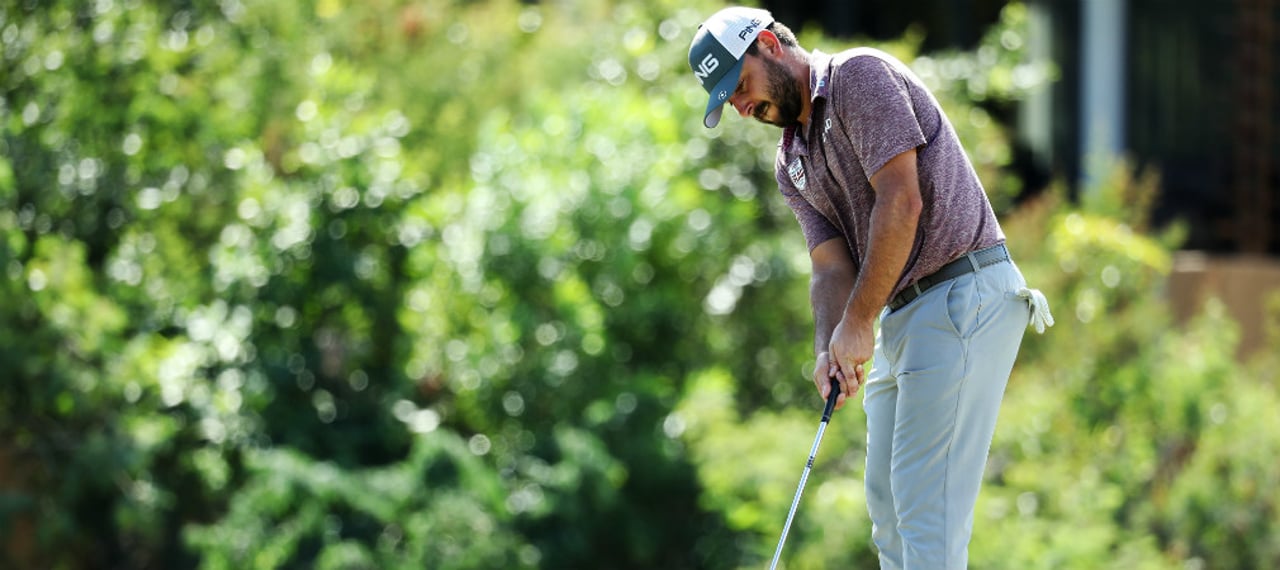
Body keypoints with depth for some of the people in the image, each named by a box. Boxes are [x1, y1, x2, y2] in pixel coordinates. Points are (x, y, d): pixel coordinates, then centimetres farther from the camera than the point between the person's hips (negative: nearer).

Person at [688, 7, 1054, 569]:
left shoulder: (860, 76, -8)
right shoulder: (792, 163, 18)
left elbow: (901, 201, -18)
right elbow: (832, 267, 8)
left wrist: (858, 324, -16)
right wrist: (829, 350, -13)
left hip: (964, 293, -10)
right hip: (902, 313, 10)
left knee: (925, 499, -15)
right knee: (887, 503, 10)